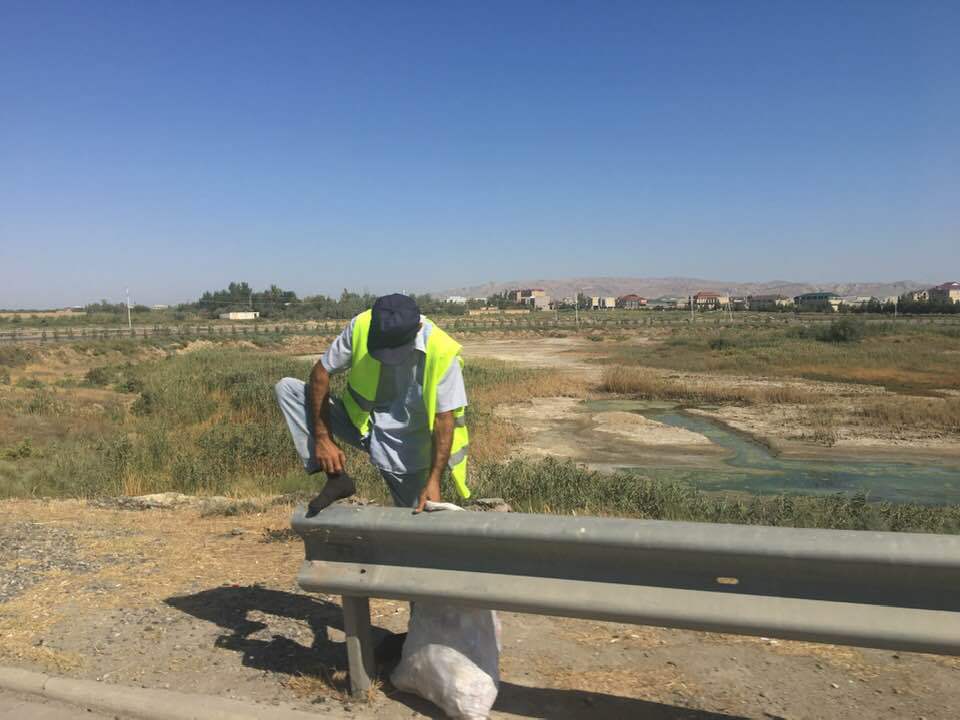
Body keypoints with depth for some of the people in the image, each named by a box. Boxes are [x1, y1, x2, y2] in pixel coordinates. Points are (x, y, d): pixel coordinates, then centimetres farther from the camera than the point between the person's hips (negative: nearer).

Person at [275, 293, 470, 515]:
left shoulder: (442, 352, -26)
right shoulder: (361, 326, -20)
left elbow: (444, 418, -21)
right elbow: (321, 373, -12)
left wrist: (434, 480, -28)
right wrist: (322, 438, -18)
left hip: (405, 447, -2)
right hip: (359, 422, 3)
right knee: (286, 388, -11)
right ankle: (337, 478, -15)